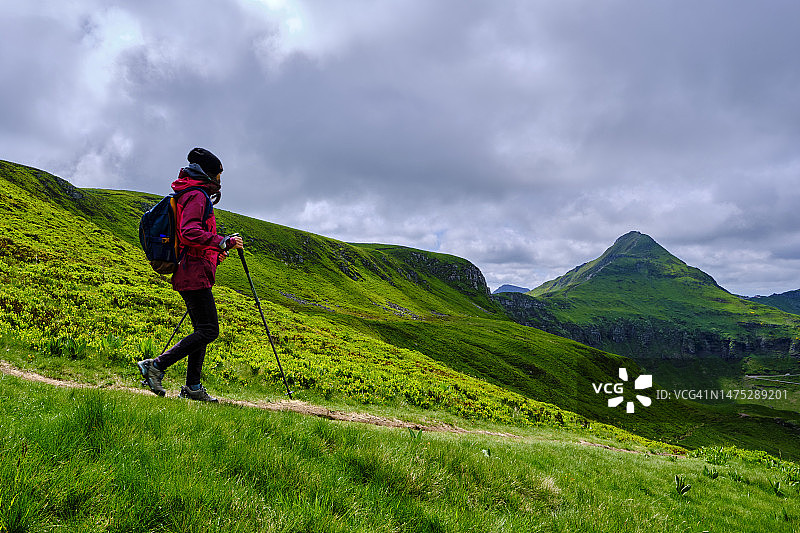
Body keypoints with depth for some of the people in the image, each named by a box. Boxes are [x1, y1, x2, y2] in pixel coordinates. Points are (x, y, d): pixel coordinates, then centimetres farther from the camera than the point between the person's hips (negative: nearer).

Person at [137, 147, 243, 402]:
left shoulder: (195, 196, 23)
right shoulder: (197, 196, -9)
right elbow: (190, 233, -23)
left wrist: (214, 253, 24)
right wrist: (224, 242, -23)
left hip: (190, 274, 11)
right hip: (195, 275, -11)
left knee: (203, 330, 11)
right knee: (208, 330, -10)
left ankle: (192, 387, 13)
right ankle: (156, 366, -9)